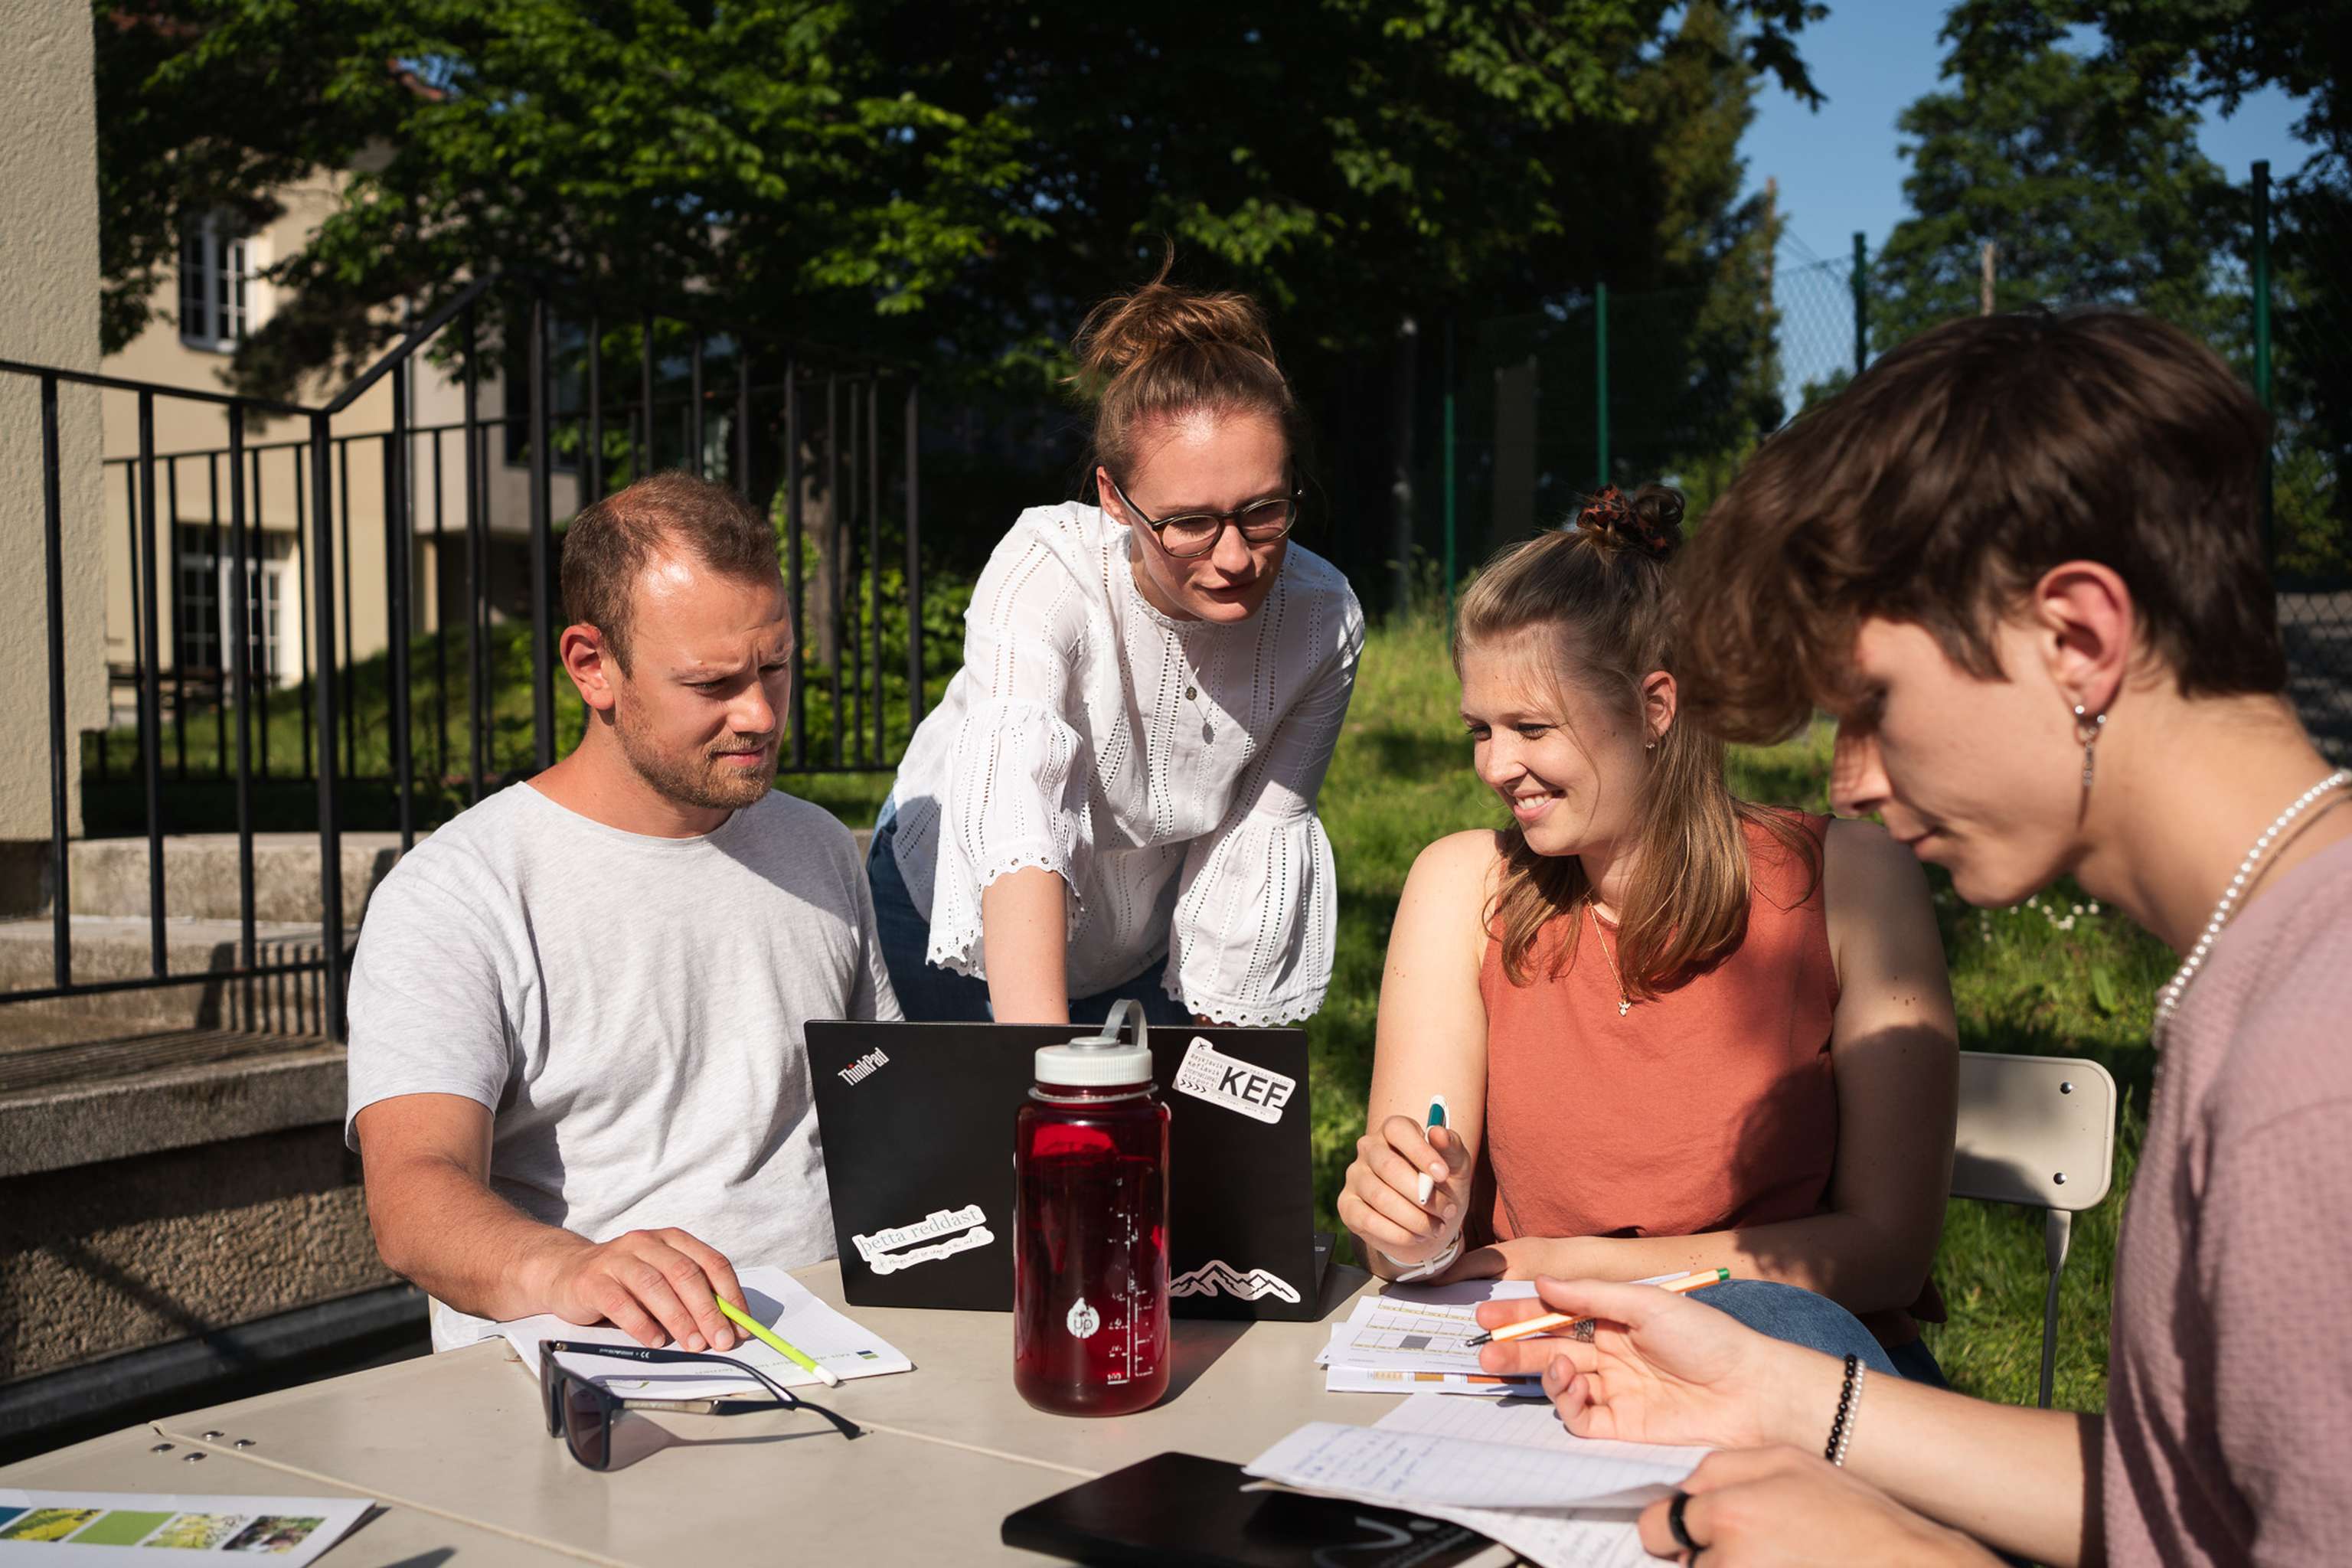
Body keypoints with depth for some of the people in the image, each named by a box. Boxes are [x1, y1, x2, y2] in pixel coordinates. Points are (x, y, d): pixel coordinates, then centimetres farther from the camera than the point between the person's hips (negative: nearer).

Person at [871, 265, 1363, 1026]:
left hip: (1148, 948, 2)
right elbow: (1016, 821, -46)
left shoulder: (1323, 618, -22)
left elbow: (1262, 825, -10)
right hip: (963, 914, -2)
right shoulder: (1046, 568, -33)